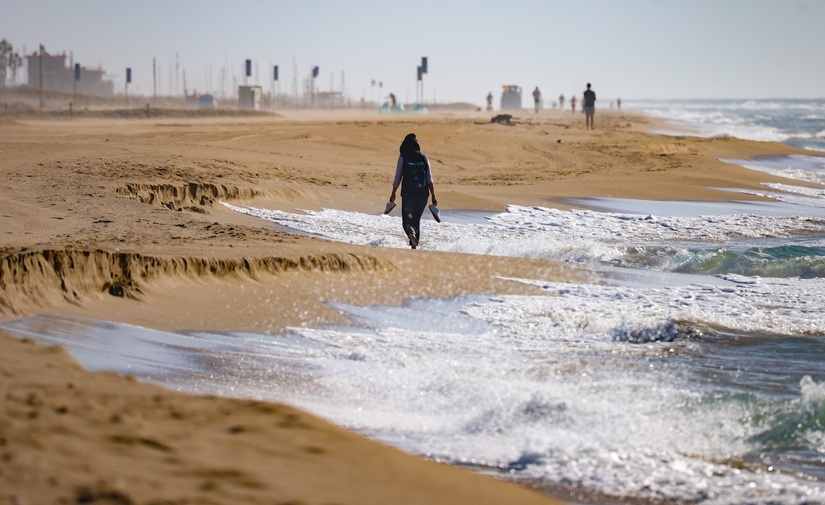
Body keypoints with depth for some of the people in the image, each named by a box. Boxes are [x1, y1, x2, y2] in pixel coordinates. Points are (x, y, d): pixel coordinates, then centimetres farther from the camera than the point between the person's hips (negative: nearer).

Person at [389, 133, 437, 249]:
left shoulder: (403, 158, -4)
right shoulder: (424, 158, 4)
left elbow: (397, 178, -1)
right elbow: (429, 179, 2)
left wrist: (393, 194, 11)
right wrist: (433, 197, 5)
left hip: (408, 194, -3)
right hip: (423, 195, 3)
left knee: (407, 221, 0)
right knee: (416, 220, 18)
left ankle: (411, 234, -32)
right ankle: (414, 245, 18)